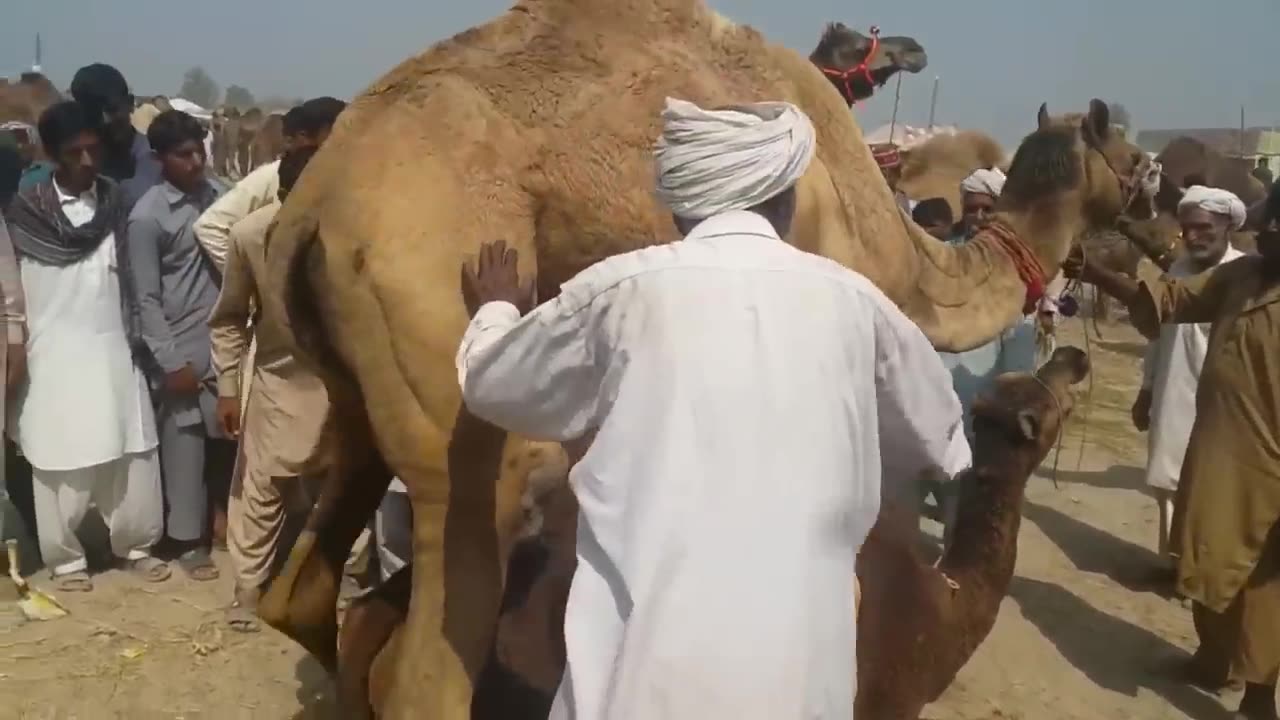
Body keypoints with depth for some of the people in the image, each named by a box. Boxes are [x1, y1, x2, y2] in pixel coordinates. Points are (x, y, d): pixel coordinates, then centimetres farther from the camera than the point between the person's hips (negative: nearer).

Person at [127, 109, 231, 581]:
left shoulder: (214, 195, 6)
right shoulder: (147, 217, -9)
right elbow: (147, 299, -9)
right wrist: (172, 361, -11)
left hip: (226, 341, 5)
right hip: (184, 350, -4)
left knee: (227, 435, 11)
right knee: (185, 448, 5)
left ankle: (221, 514, 32)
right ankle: (188, 541, 19)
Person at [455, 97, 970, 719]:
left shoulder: (625, 287, -5)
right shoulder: (851, 299, 2)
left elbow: (490, 385, 12)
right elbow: (939, 441, 19)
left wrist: (495, 312, 33)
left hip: (647, 669, -2)